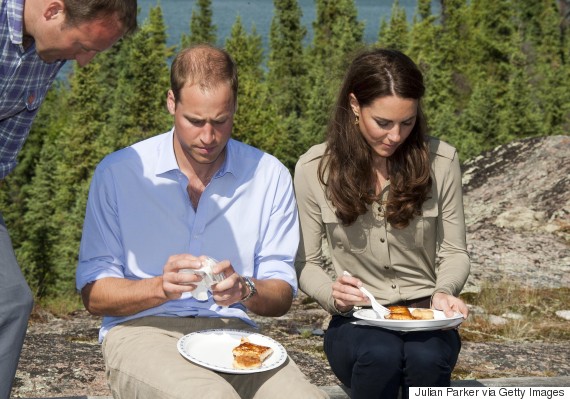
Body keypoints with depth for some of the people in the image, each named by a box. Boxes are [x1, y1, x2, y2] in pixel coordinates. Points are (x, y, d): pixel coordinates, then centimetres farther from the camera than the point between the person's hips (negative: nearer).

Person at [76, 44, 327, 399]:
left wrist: (246, 290, -16)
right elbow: (93, 293, -1)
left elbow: (282, 296, 7)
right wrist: (160, 287, -20)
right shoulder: (118, 172, 0)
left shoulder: (270, 176, 6)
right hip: (142, 330, -2)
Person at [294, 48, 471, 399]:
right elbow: (307, 264, 3)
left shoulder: (441, 160, -2)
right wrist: (332, 294, -20)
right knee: (380, 355, -35)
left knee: (426, 357, -34)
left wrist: (444, 292, -16)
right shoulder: (314, 168, -4)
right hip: (357, 321, 0)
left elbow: (455, 252, 6)